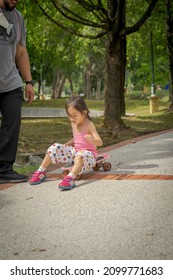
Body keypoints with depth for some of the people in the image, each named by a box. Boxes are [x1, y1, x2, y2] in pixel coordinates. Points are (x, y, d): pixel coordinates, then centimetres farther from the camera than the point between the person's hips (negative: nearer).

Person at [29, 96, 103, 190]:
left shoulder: (89, 125, -14)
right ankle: (41, 172, -9)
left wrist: (92, 140, -45)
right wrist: (64, 146, 10)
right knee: (55, 147, -10)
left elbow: (99, 142, -23)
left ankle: (70, 178, -63)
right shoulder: (74, 124, 6)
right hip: (75, 151, 7)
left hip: (88, 154, -7)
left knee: (80, 155, -42)